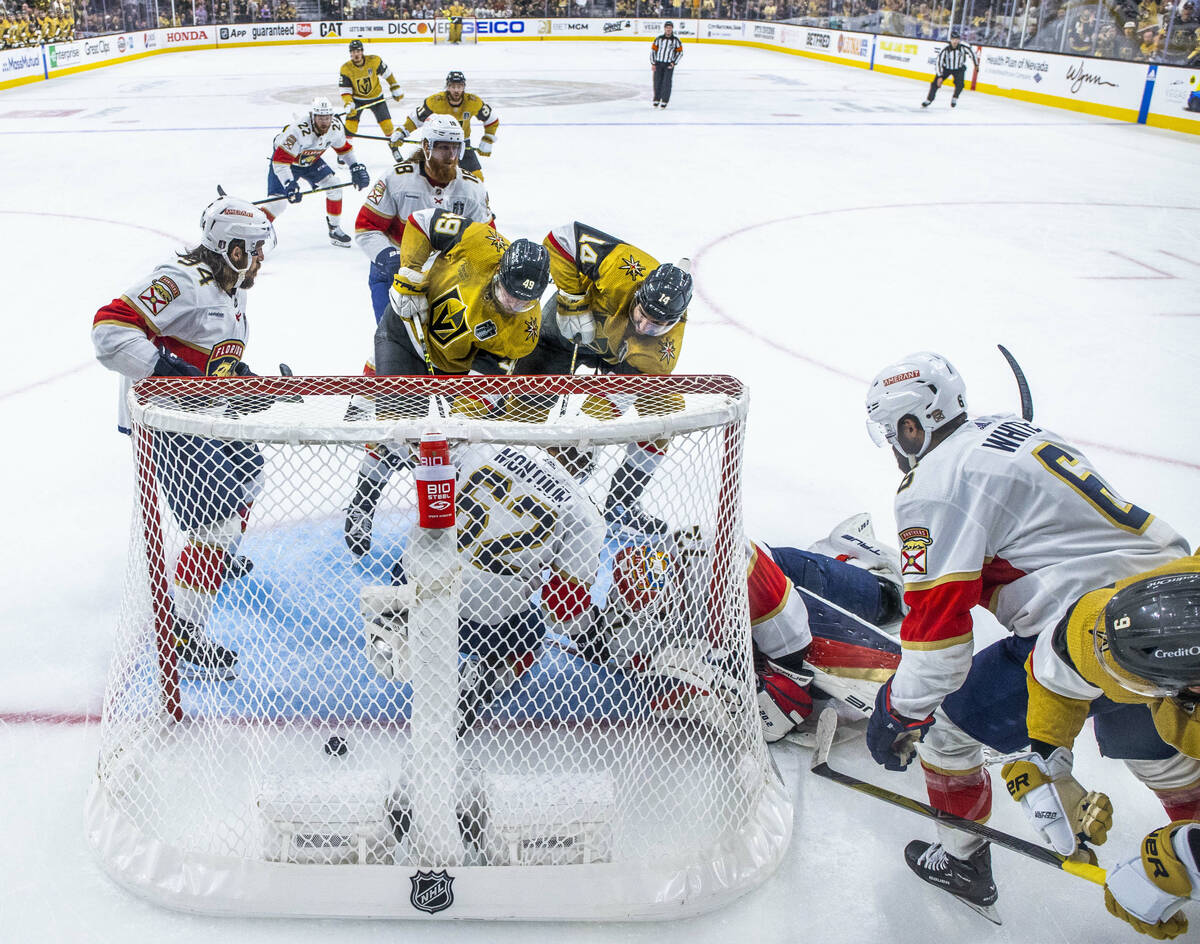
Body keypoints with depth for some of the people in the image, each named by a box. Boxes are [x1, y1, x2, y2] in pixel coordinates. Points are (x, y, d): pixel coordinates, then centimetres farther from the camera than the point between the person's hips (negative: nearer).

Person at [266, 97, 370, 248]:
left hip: (311, 161, 6)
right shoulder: (298, 130, -39)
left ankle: (335, 230, 9)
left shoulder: (335, 127, -20)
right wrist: (289, 185, -47)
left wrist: (356, 167, -7)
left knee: (334, 186, -8)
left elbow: (344, 148, 2)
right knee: (278, 203, -17)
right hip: (284, 158, -6)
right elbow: (280, 161, -38)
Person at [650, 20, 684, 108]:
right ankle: (656, 100, 18)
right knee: (657, 82, 3)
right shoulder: (658, 39, 2)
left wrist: (673, 62, -6)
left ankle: (664, 101, 1)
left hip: (669, 65, -1)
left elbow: (680, 52, 5)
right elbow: (653, 50, 5)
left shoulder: (676, 40, 1)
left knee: (666, 83, -7)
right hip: (658, 64, 2)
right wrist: (653, 63, -1)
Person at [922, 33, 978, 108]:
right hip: (946, 68, 0)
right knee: (936, 83, -13)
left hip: (959, 68, 0)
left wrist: (976, 64, 4)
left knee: (960, 84, -20)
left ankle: (954, 98, 9)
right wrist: (940, 76, -27)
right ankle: (929, 100, 6)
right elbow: (939, 62, -22)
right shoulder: (945, 49, -26)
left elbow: (971, 52, -6)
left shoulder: (963, 47, -23)